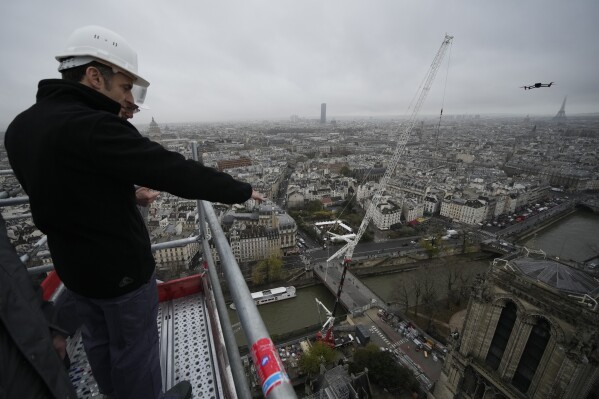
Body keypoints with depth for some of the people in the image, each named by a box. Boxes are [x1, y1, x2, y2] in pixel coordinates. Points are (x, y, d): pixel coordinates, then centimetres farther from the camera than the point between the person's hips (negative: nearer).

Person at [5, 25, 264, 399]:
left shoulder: (20, 126, 1)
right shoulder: (93, 127, -28)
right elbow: (176, 172, -29)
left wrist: (127, 191, 17)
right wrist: (241, 191, -18)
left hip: (73, 265, 9)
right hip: (122, 269, -8)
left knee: (100, 343, 28)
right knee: (134, 349, 16)